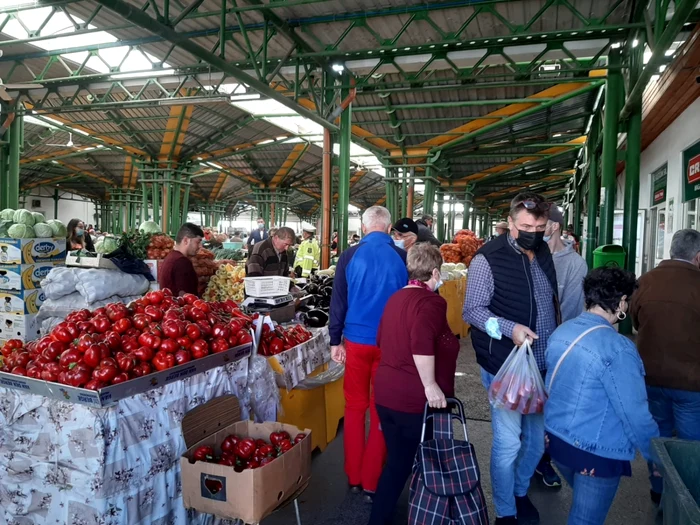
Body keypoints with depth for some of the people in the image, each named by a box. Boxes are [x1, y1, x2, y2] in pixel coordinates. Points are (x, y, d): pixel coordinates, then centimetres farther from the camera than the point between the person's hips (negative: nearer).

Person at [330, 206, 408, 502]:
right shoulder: (402, 258, -5)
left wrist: (335, 340, 6)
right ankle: (371, 483, 19)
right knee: (382, 411, 11)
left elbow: (338, 301, -2)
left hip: (356, 340, 0)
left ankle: (354, 478, 25)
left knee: (355, 407, 15)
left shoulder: (350, 256, -4)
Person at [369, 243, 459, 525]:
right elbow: (422, 343, -31)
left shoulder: (395, 298, 11)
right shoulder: (431, 301, -14)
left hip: (386, 393, 7)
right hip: (416, 399, -7)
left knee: (397, 461, 18)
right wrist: (430, 385, -24)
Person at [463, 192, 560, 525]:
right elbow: (471, 311, -14)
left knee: (536, 437, 18)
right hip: (506, 367, -6)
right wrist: (509, 328, -28)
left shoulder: (544, 254, 7)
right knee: (508, 443, 3)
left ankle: (521, 492, 43)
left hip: (543, 366, 7)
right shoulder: (489, 259, -14)